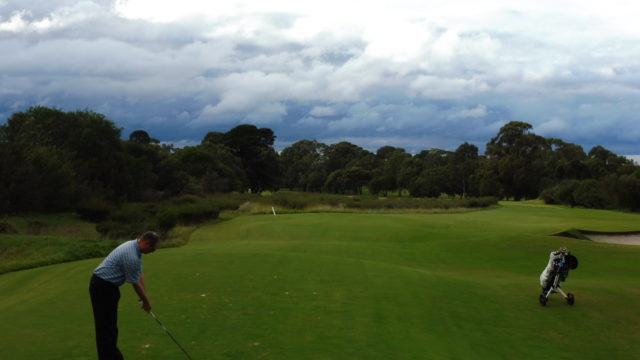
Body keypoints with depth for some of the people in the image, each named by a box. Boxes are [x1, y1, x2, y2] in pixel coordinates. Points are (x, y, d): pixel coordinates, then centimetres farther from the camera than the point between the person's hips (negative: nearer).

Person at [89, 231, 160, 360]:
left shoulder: (135, 248, 4)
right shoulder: (131, 256, -27)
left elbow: (139, 275, 9)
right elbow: (136, 284, -16)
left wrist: (145, 298, 7)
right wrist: (146, 302, -1)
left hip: (107, 285, 10)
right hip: (102, 287, -10)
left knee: (111, 323, 17)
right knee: (106, 325, -4)